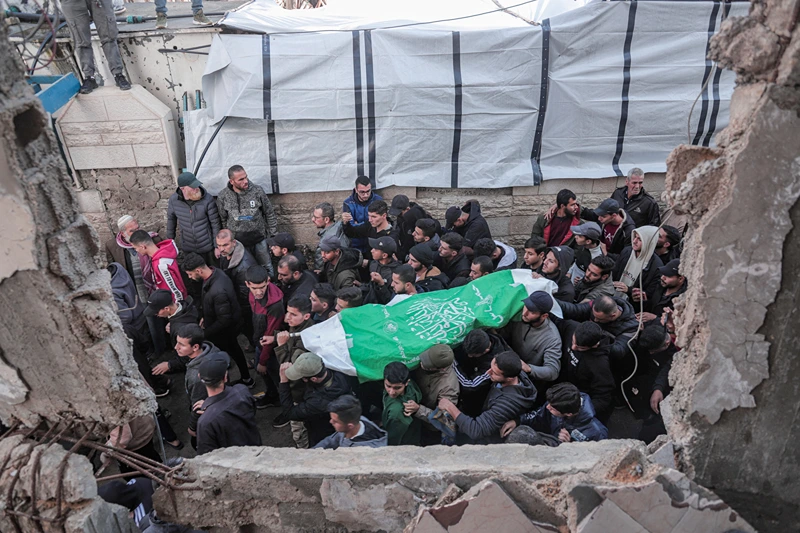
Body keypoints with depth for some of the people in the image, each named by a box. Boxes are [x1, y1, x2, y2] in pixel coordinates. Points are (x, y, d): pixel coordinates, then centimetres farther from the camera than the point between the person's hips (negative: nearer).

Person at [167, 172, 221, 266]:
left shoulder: (207, 199, -21)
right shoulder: (173, 200, -12)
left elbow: (215, 223, -13)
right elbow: (171, 219, 5)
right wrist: (170, 239, 13)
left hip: (207, 247, -2)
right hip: (187, 248, 2)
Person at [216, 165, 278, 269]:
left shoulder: (257, 191, -13)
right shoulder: (223, 196, -9)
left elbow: (269, 214, -2)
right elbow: (223, 220, 5)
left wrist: (273, 235, 1)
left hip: (259, 239, -1)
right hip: (237, 242, 1)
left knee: (267, 267, 12)